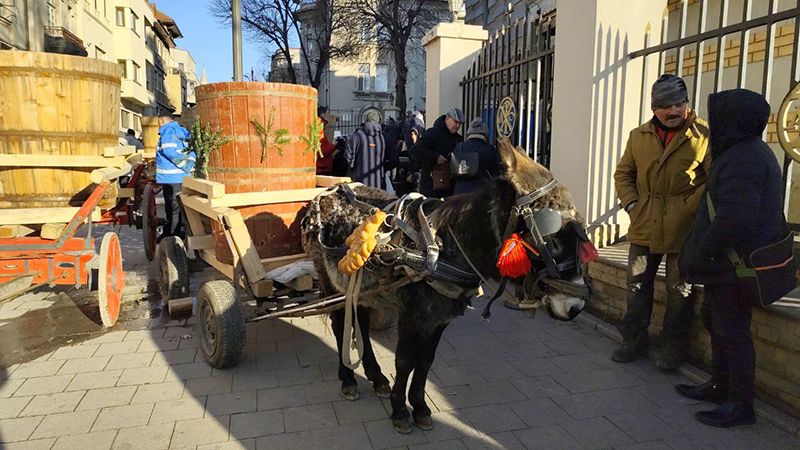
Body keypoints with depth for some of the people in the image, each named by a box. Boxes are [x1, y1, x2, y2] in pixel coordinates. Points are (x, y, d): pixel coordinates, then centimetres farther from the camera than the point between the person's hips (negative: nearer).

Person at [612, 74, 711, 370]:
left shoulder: (703, 135, -6)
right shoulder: (639, 136, 7)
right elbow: (623, 173, 14)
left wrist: (691, 208, -14)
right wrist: (631, 204, 1)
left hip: (684, 229, -4)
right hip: (645, 225, 4)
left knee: (680, 289, 8)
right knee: (638, 284, 11)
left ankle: (674, 346, 24)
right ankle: (634, 340, 26)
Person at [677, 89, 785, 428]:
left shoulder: (741, 159, -21)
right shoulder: (753, 152, 14)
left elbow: (734, 220, -29)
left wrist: (699, 256, -19)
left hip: (734, 265, -11)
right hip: (734, 263, 11)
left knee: (732, 331, 0)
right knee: (716, 321, 20)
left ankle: (740, 405, 14)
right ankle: (720, 387, 35)